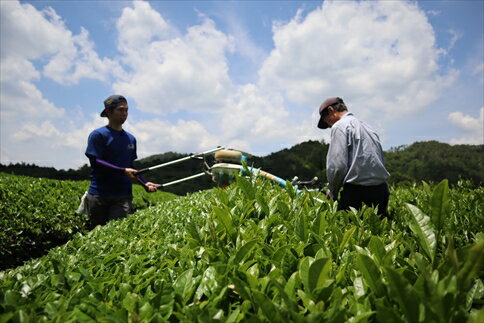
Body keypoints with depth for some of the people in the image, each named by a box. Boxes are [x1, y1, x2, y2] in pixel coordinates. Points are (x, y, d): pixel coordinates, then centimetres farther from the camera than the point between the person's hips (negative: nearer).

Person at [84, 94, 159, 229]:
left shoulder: (131, 138, 14)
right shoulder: (98, 135, -1)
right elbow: (96, 163, -11)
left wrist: (145, 183, 4)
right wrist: (123, 171, -20)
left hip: (123, 196, 3)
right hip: (98, 196, -3)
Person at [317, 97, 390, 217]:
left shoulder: (339, 126, -4)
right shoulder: (368, 127, 21)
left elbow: (337, 165, -14)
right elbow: (379, 161, 19)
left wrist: (333, 192, 2)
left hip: (357, 191, -8)